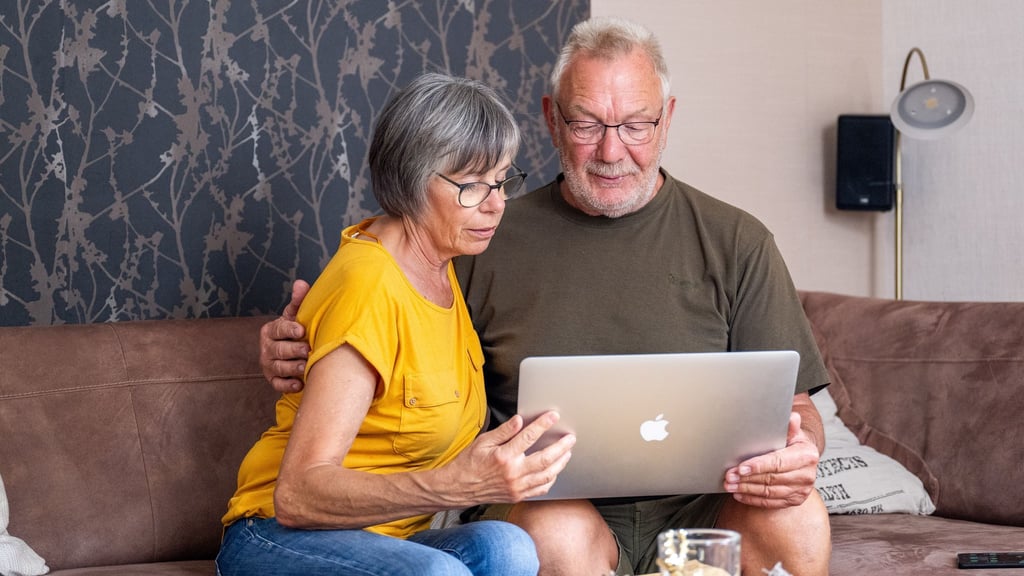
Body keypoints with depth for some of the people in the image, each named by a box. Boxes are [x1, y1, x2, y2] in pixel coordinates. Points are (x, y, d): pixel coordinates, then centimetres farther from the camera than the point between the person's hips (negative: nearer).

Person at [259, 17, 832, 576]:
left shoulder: (733, 242, 5)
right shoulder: (491, 242, 7)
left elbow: (792, 404, 4)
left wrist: (797, 450, -21)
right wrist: (302, 349, -6)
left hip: (700, 509, 1)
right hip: (564, 508, 0)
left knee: (797, 516, -30)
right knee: (555, 529, -35)